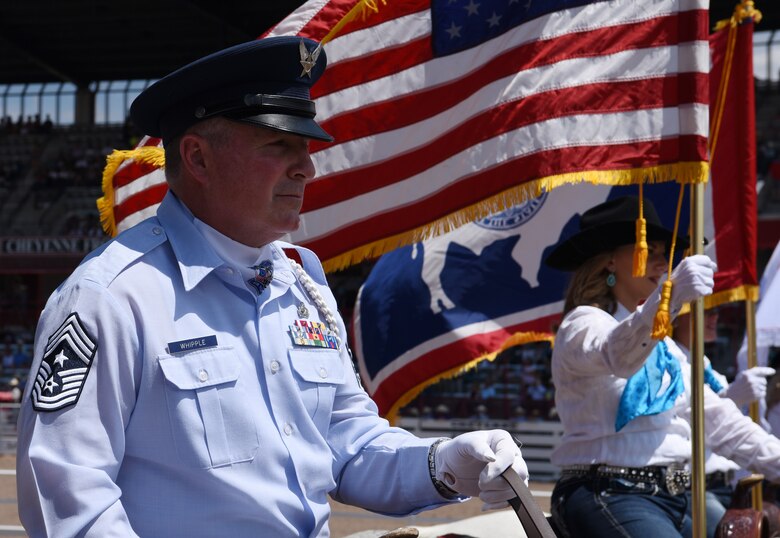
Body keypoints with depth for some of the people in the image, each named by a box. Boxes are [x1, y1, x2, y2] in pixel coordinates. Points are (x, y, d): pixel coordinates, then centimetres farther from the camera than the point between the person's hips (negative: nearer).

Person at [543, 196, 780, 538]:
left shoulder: (660, 344, 22)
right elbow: (618, 355, -28)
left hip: (675, 496, 8)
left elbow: (713, 415, 22)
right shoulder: (583, 324, -3)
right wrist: (670, 295, -45)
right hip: (609, 495, -8)